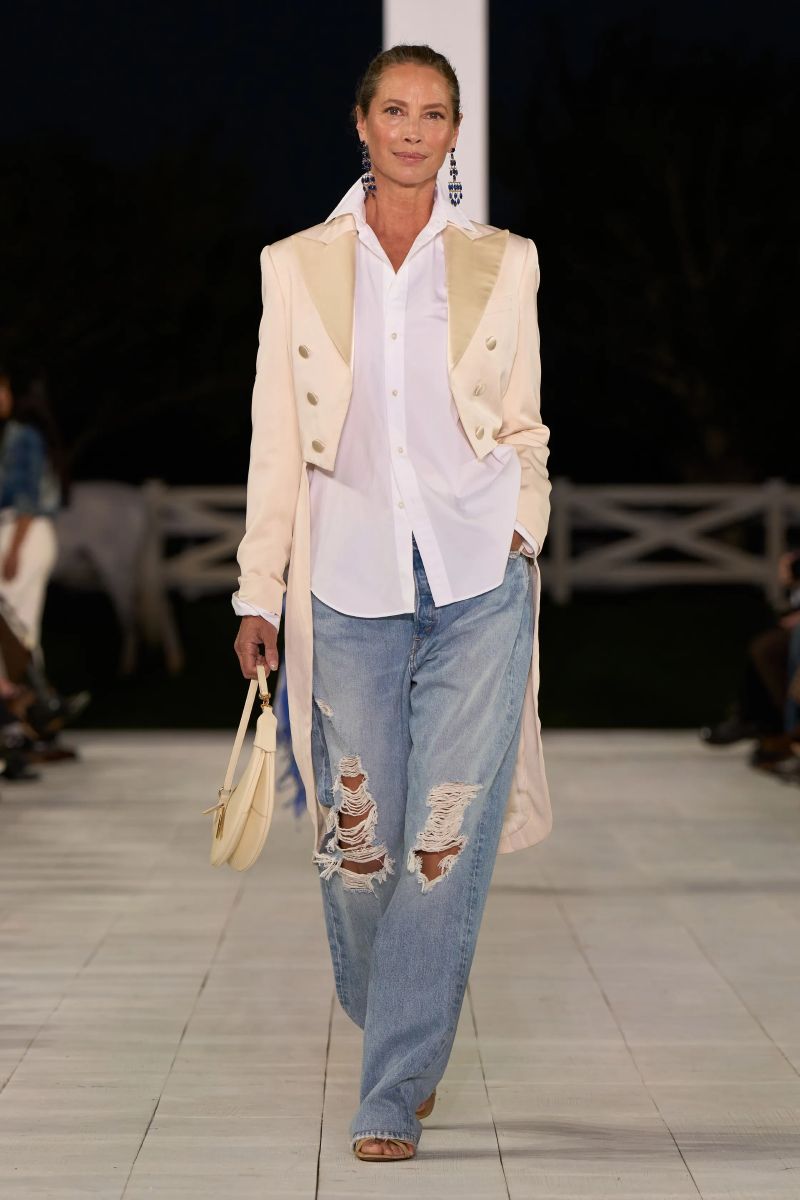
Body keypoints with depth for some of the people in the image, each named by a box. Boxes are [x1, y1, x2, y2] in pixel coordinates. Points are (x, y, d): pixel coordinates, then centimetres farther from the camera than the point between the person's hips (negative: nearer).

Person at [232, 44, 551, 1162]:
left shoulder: (502, 264, 7)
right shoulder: (298, 267, 7)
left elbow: (525, 430, 13)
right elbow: (276, 443, 8)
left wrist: (522, 530, 0)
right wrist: (259, 592, 6)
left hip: (478, 582, 0)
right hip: (351, 581, 1)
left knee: (448, 842, -7)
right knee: (357, 840, 2)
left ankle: (393, 1097, 0)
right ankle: (393, 1034, 29)